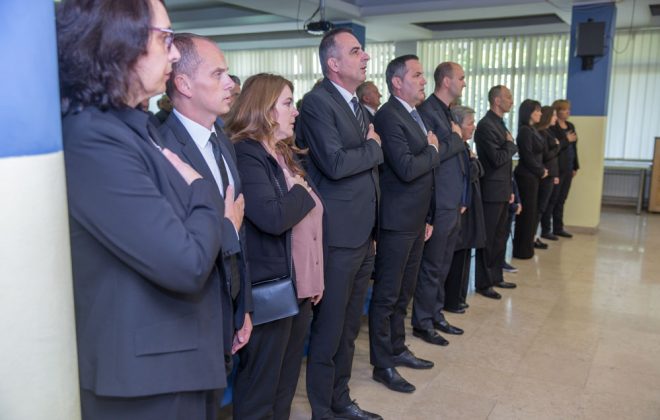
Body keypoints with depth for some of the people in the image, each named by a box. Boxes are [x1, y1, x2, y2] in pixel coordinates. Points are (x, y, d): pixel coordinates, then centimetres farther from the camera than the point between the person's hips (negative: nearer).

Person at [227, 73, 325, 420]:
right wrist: (303, 191, -10)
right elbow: (273, 218, -29)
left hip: (300, 288, 9)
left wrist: (315, 278, 15)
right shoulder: (245, 155, -15)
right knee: (260, 391, 7)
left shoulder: (287, 155, 13)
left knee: (286, 386, 19)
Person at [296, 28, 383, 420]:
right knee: (328, 331, 4)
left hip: (364, 235, 8)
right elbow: (335, 163, -26)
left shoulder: (360, 107, 15)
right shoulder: (318, 102, -12)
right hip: (338, 236, -8)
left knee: (349, 327, 18)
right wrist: (374, 147, -8)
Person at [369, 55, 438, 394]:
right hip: (397, 222, -9)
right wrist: (433, 151, -7)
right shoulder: (388, 116, -16)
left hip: (415, 221, 9)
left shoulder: (414, 115, 13)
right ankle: (382, 364, 14)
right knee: (386, 295, 2)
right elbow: (406, 169, -26)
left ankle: (397, 349, 34)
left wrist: (426, 218, 18)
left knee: (403, 292, 19)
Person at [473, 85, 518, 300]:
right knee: (488, 239, -1)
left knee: (500, 237, 16)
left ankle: (496, 276, 28)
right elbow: (497, 159, -23)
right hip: (491, 191, -9)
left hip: (502, 191, 9)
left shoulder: (500, 124, 15)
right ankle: (483, 283, 9)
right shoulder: (486, 125, -16)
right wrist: (511, 144, -5)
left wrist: (509, 189, 16)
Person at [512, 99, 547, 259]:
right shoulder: (525, 131, -14)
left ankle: (525, 247, 22)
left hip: (532, 176, 9)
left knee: (532, 212, 13)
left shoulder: (531, 130, 14)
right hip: (527, 176, -9)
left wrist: (542, 169, 2)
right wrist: (541, 171, -7)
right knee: (527, 213, -2)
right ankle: (522, 250, 7)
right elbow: (527, 157, -18)